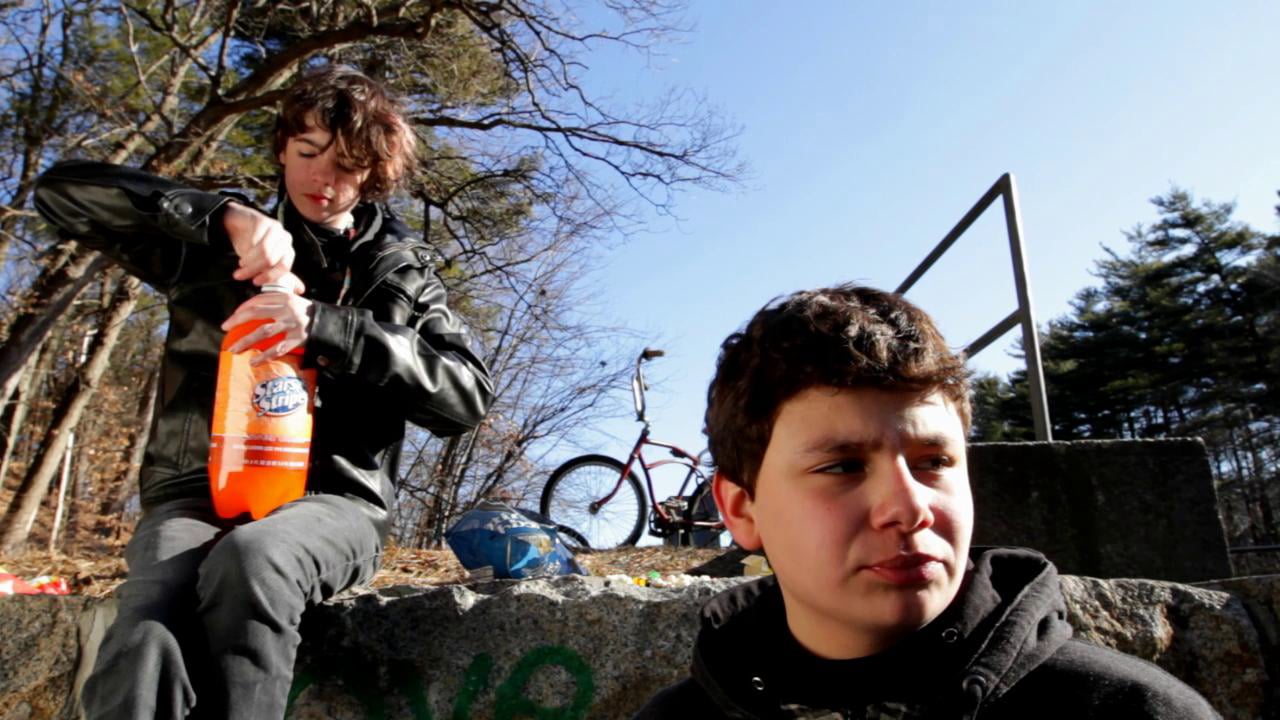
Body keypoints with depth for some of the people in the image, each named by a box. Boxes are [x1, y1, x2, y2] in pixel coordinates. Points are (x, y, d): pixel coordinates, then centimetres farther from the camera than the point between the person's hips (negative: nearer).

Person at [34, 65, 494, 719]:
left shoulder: (402, 271, 11)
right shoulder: (214, 248, 15)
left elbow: (466, 396, -3)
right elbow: (63, 190, 4)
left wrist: (325, 328, -17)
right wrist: (223, 216, -12)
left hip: (331, 502, 0)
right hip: (195, 494, 1)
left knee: (250, 559, -36)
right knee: (146, 642, -32)